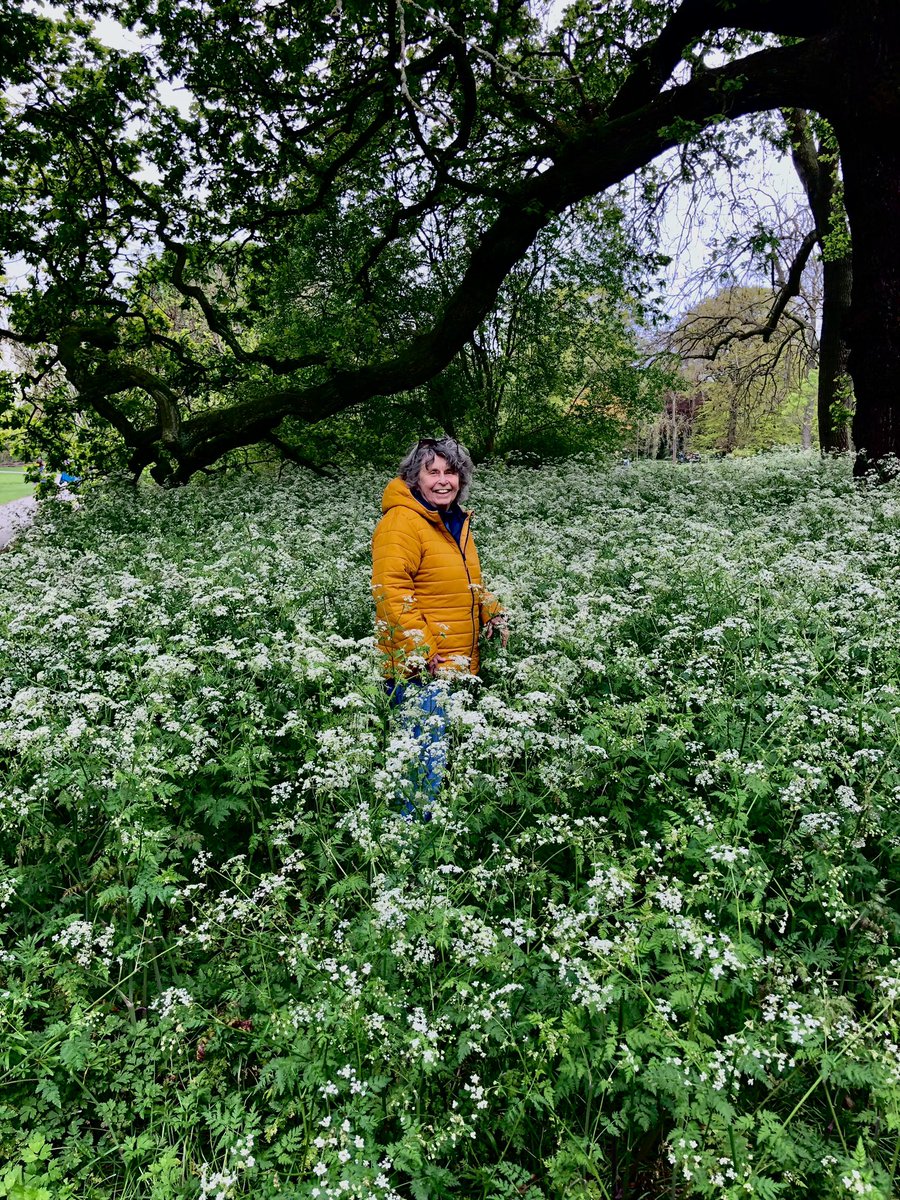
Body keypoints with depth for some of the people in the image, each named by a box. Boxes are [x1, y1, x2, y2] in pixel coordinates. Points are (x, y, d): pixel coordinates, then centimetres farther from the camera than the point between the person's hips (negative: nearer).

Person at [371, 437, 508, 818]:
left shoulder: (456, 521, 15)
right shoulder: (401, 521, -15)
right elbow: (391, 591, -22)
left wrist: (494, 613, 14)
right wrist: (421, 653, -25)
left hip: (456, 667, 9)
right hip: (419, 668, -9)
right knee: (427, 755, -7)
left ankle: (420, 824, 33)